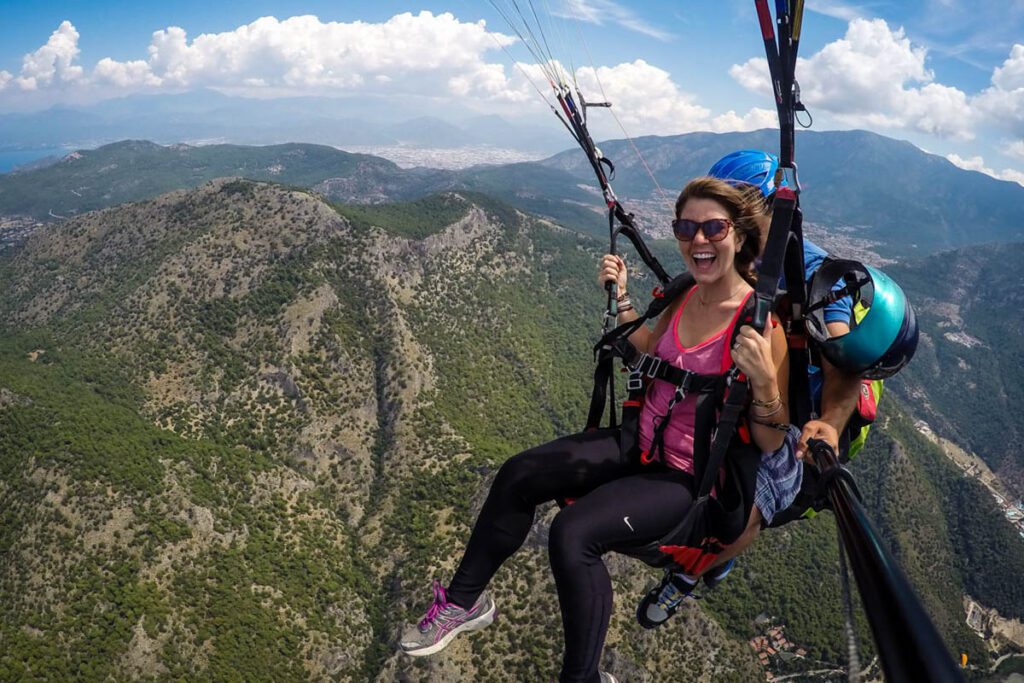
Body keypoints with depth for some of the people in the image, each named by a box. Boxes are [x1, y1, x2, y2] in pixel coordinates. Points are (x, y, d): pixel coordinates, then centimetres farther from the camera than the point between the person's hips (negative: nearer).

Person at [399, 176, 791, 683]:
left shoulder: (763, 321, -20)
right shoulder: (683, 297, 0)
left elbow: (773, 446, -18)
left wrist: (763, 381, -37)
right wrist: (620, 300, 6)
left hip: (692, 477, -7)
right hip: (641, 442, 8)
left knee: (573, 532, -27)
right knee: (518, 475, 0)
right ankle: (463, 600, 18)